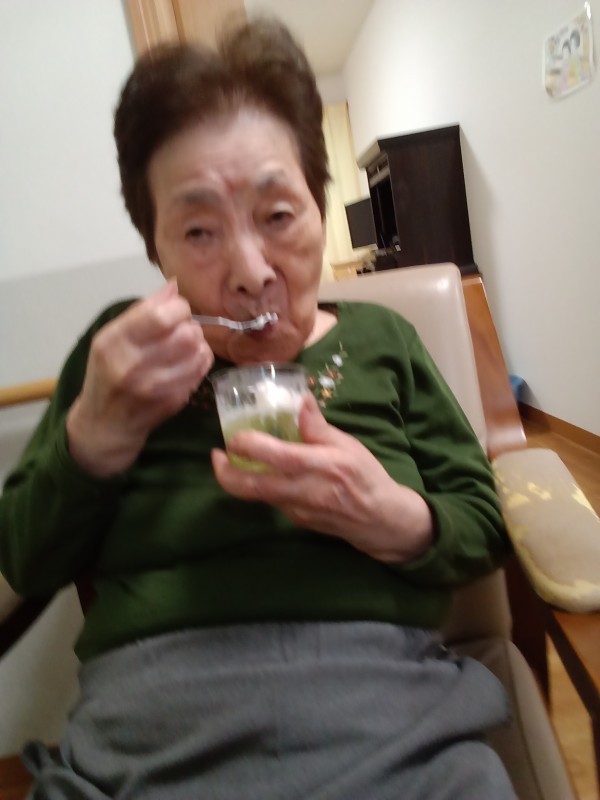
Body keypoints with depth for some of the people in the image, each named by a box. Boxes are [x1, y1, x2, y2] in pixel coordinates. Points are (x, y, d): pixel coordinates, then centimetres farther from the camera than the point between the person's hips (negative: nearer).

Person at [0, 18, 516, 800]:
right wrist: (99, 429, -10)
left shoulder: (379, 339, 7)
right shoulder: (123, 348, 6)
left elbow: (483, 528, 8)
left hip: (385, 709, 1)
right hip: (145, 735, 1)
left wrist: (391, 519, -13)